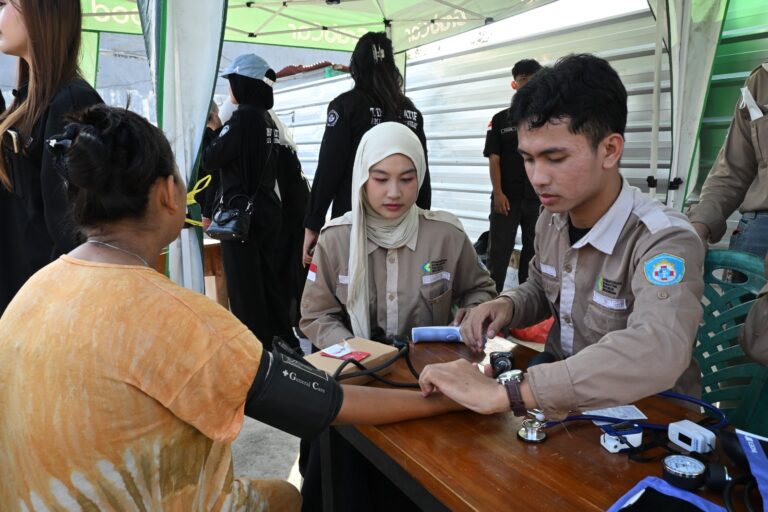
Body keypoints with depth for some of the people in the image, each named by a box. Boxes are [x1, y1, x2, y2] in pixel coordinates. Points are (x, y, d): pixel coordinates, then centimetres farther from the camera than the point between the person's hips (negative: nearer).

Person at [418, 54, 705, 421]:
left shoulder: (665, 240, -23)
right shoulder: (551, 218, -4)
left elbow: (656, 353, -42)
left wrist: (503, 395, -44)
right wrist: (507, 306, -7)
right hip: (562, 394, 5)